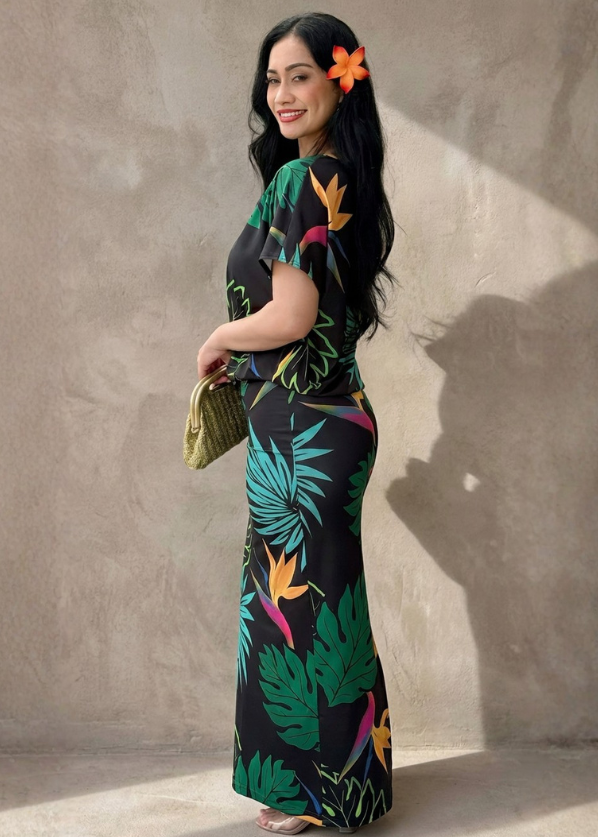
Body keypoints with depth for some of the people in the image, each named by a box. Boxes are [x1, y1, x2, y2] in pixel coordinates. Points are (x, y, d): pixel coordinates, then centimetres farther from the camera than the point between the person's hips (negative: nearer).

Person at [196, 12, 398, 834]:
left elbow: (291, 318, -22)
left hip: (300, 428, -10)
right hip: (333, 412, 10)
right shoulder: (345, 180, 12)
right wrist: (242, 351, 20)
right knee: (323, 595, 17)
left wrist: (218, 341, -4)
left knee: (299, 597, 2)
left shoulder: (298, 181, -16)